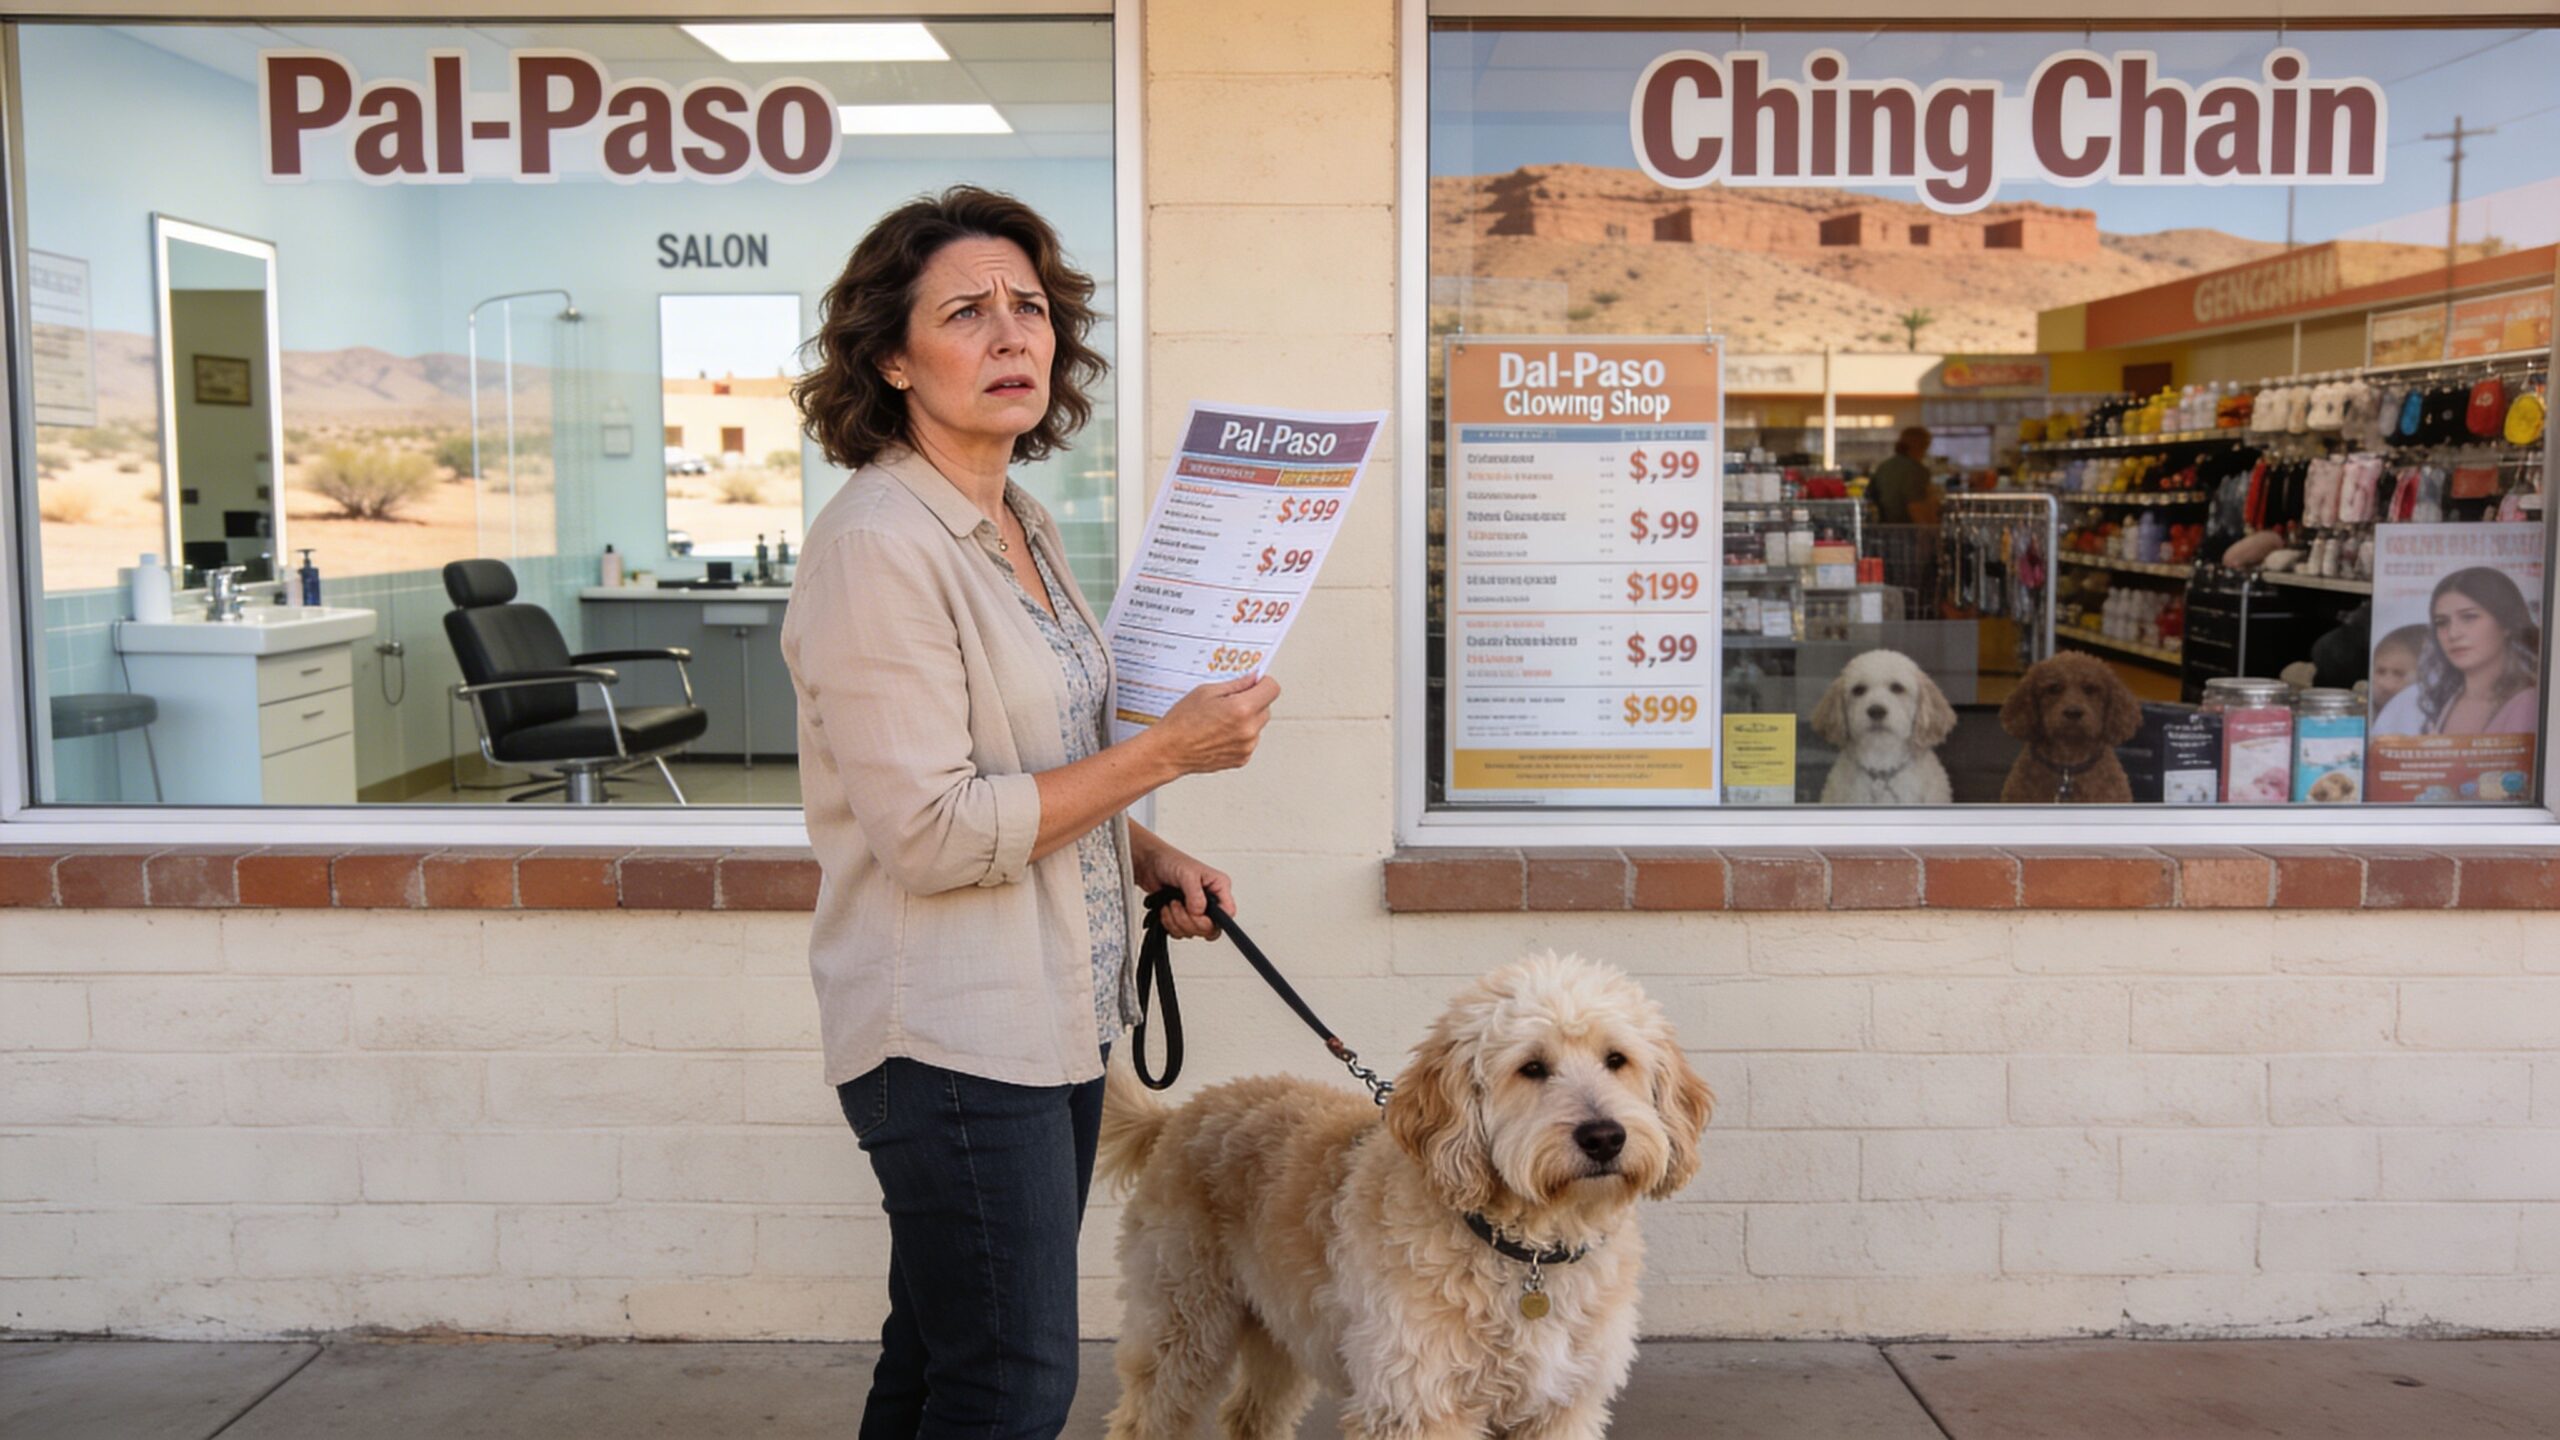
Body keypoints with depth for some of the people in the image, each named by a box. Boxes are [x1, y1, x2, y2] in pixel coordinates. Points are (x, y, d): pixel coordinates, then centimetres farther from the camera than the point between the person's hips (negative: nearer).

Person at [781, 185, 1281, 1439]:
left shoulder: (1022, 526, 11)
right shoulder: (878, 543, -17)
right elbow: (931, 835, -21)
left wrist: (1149, 857, 8)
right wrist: (1168, 751, -18)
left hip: (1048, 1013, 9)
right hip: (950, 1032, -8)